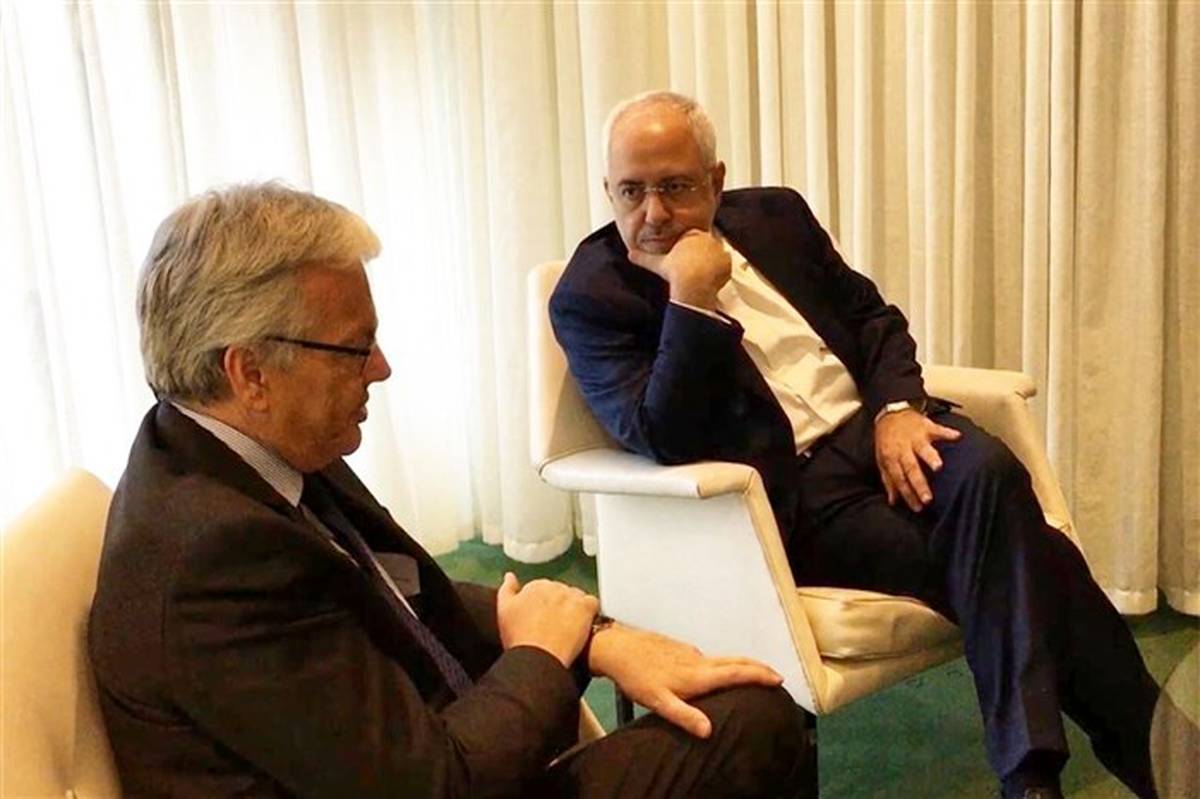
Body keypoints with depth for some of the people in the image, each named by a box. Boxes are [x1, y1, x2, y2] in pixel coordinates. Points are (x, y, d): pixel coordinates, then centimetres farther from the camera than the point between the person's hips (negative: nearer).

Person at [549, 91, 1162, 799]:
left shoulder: (773, 214, 12)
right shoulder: (590, 296, -4)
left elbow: (873, 315, 17)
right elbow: (663, 443, -14)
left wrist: (896, 407, -3)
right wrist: (691, 303, -24)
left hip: (872, 423, 5)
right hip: (781, 489, -5)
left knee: (988, 472, -28)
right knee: (990, 555, -25)